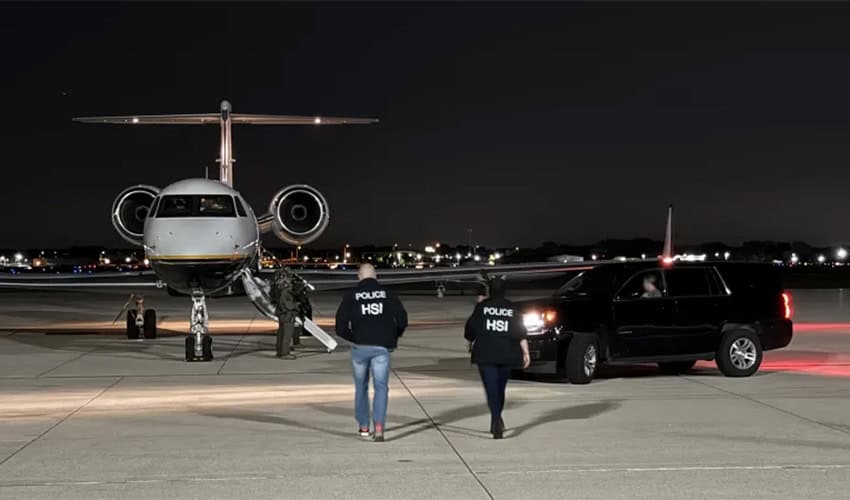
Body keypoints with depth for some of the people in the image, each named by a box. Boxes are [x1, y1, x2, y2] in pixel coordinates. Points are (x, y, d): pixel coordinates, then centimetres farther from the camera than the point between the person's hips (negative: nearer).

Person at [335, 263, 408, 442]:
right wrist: (393, 337, 16)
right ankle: (379, 427, -14)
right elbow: (402, 320, 0)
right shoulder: (388, 294, 5)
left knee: (361, 387, 17)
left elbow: (340, 327, -2)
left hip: (359, 347, 1)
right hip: (381, 347, -1)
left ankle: (363, 426, 24)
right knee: (381, 387, 3)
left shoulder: (350, 296, 3)